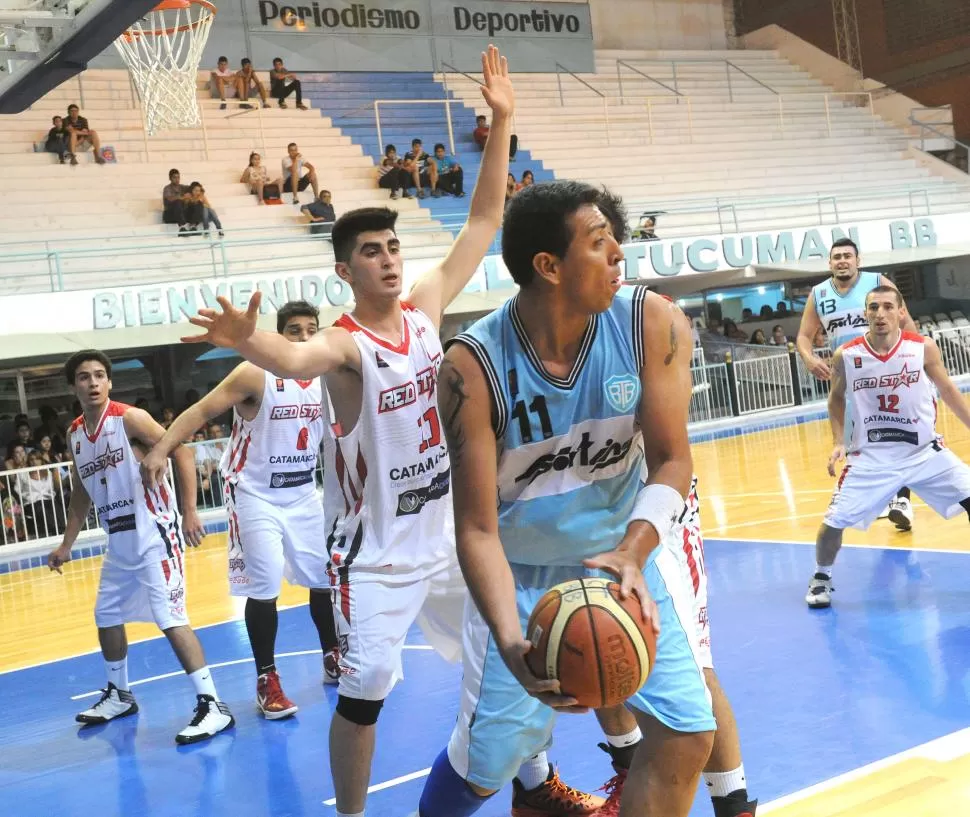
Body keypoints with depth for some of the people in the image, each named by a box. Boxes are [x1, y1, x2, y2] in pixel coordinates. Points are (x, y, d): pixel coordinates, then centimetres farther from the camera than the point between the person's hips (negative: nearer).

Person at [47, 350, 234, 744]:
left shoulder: (130, 418, -12)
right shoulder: (75, 434, 10)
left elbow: (182, 453, -14)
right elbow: (81, 494, 20)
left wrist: (190, 513, -19)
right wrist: (66, 545, 18)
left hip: (154, 533, -8)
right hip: (119, 539, 8)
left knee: (169, 616, -16)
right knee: (107, 616, 18)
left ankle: (213, 705, -14)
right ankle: (119, 695, 38)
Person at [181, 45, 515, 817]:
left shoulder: (425, 309, -2)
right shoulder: (344, 345, -19)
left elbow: (483, 222, -1)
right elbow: (295, 358, -44)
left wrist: (501, 124, -8)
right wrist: (250, 342, -67)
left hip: (447, 533, 6)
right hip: (376, 550, -6)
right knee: (365, 690, -8)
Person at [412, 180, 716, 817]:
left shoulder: (653, 324, -17)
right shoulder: (474, 366, -24)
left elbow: (671, 461, -14)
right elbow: (478, 529, -22)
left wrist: (633, 551, -34)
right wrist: (511, 641, -37)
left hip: (627, 555, 2)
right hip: (522, 573, -2)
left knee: (686, 735, -8)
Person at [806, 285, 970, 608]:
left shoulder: (924, 348, -10)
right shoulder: (846, 356, -10)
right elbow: (837, 400, 8)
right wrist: (839, 442, -1)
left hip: (924, 451, 1)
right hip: (871, 457, 0)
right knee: (833, 522, -5)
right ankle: (821, 578, 24)